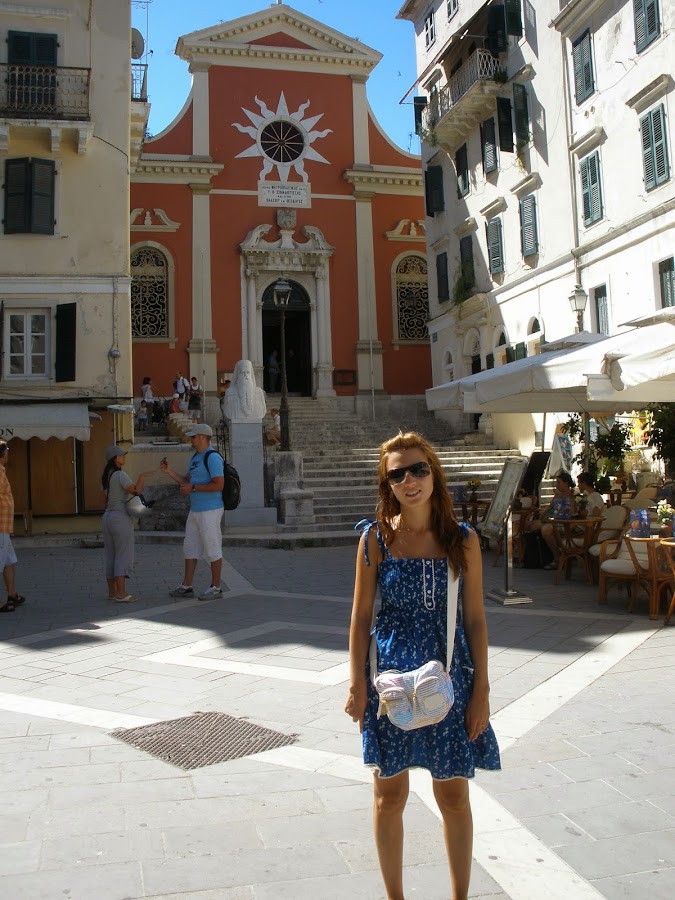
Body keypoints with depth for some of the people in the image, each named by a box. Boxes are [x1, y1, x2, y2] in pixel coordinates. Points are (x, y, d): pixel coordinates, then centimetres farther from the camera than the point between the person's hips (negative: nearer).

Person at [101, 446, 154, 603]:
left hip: (107, 517, 9)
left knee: (111, 556, 11)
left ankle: (112, 591, 16)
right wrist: (141, 477, -11)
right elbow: (136, 491, -23)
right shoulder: (120, 475, -14)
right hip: (121, 518, -8)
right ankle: (121, 593, -7)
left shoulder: (106, 476, 13)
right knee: (123, 556, -5)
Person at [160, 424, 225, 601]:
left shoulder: (213, 458, -14)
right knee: (190, 548, 12)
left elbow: (219, 485, -22)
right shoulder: (194, 458, 16)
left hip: (210, 511, -10)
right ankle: (186, 586, 20)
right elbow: (186, 482, 21)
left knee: (212, 549, -2)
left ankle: (216, 588, 7)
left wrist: (193, 488, -18)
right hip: (195, 510, 10)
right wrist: (169, 471, 11)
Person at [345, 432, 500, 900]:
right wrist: (357, 685, -5)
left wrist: (481, 690, -2)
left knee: (454, 797, 13)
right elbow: (361, 615, -1)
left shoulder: (462, 539, -4)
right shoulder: (377, 536, -5)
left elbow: (475, 618, 0)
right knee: (390, 796, 13)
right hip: (390, 680, 0)